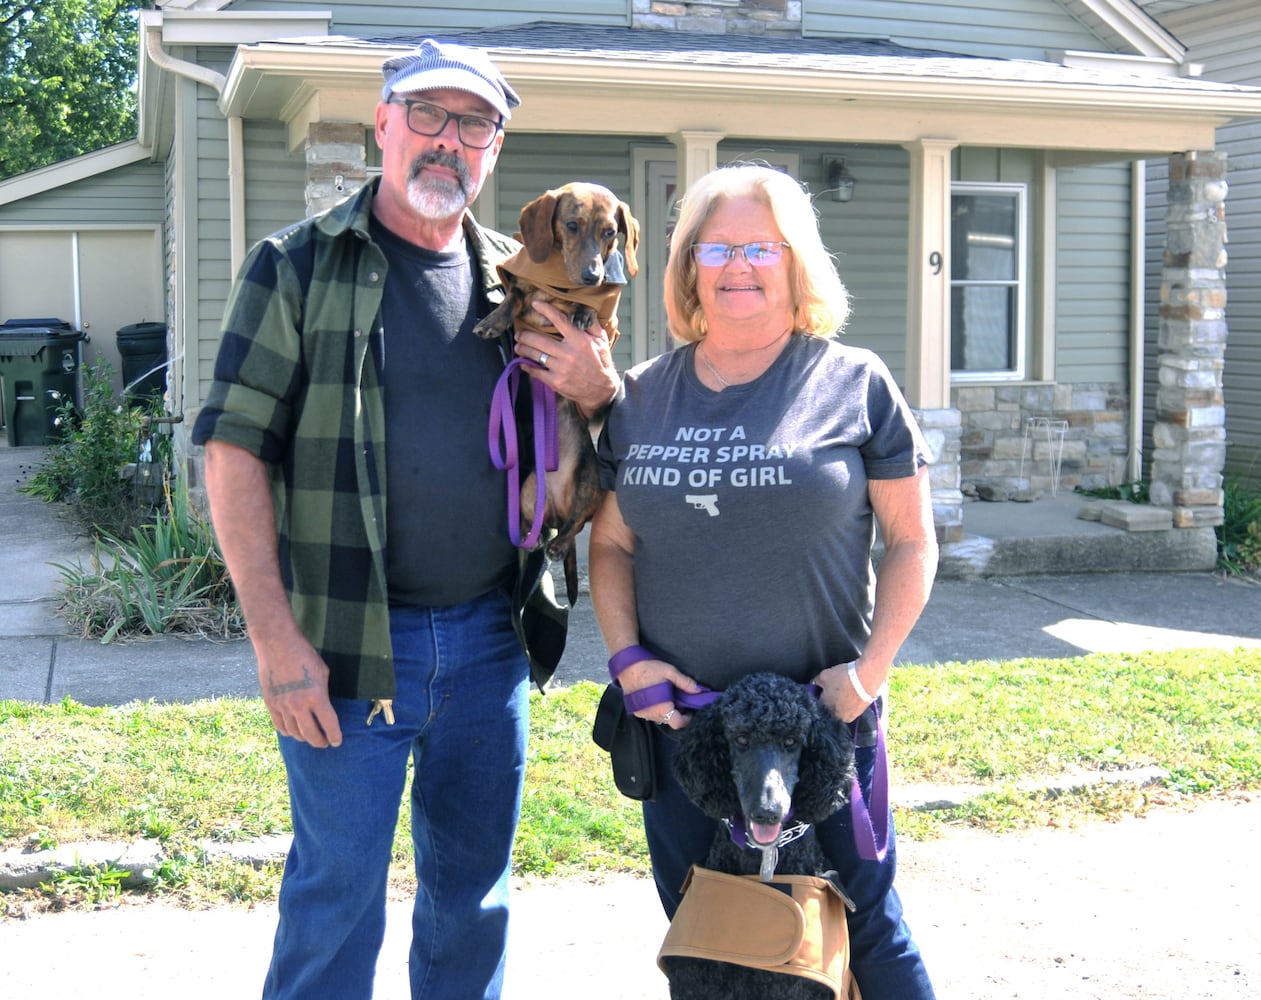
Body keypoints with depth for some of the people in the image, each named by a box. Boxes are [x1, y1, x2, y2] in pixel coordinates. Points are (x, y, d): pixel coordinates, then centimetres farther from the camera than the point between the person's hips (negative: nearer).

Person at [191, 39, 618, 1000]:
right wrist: (276, 638, -15)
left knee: (475, 896, 15)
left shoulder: (516, 282, 10)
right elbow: (235, 454, -8)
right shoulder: (299, 267, -3)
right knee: (339, 899, 4)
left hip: (491, 640, 4)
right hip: (349, 644, -4)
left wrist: (599, 394, -6)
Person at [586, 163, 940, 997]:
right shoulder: (643, 395, 7)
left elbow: (911, 542, -1)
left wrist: (869, 670, -10)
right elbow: (612, 544, 11)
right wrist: (628, 657, -3)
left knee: (862, 924, 6)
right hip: (676, 715, 4)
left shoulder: (854, 383, -2)